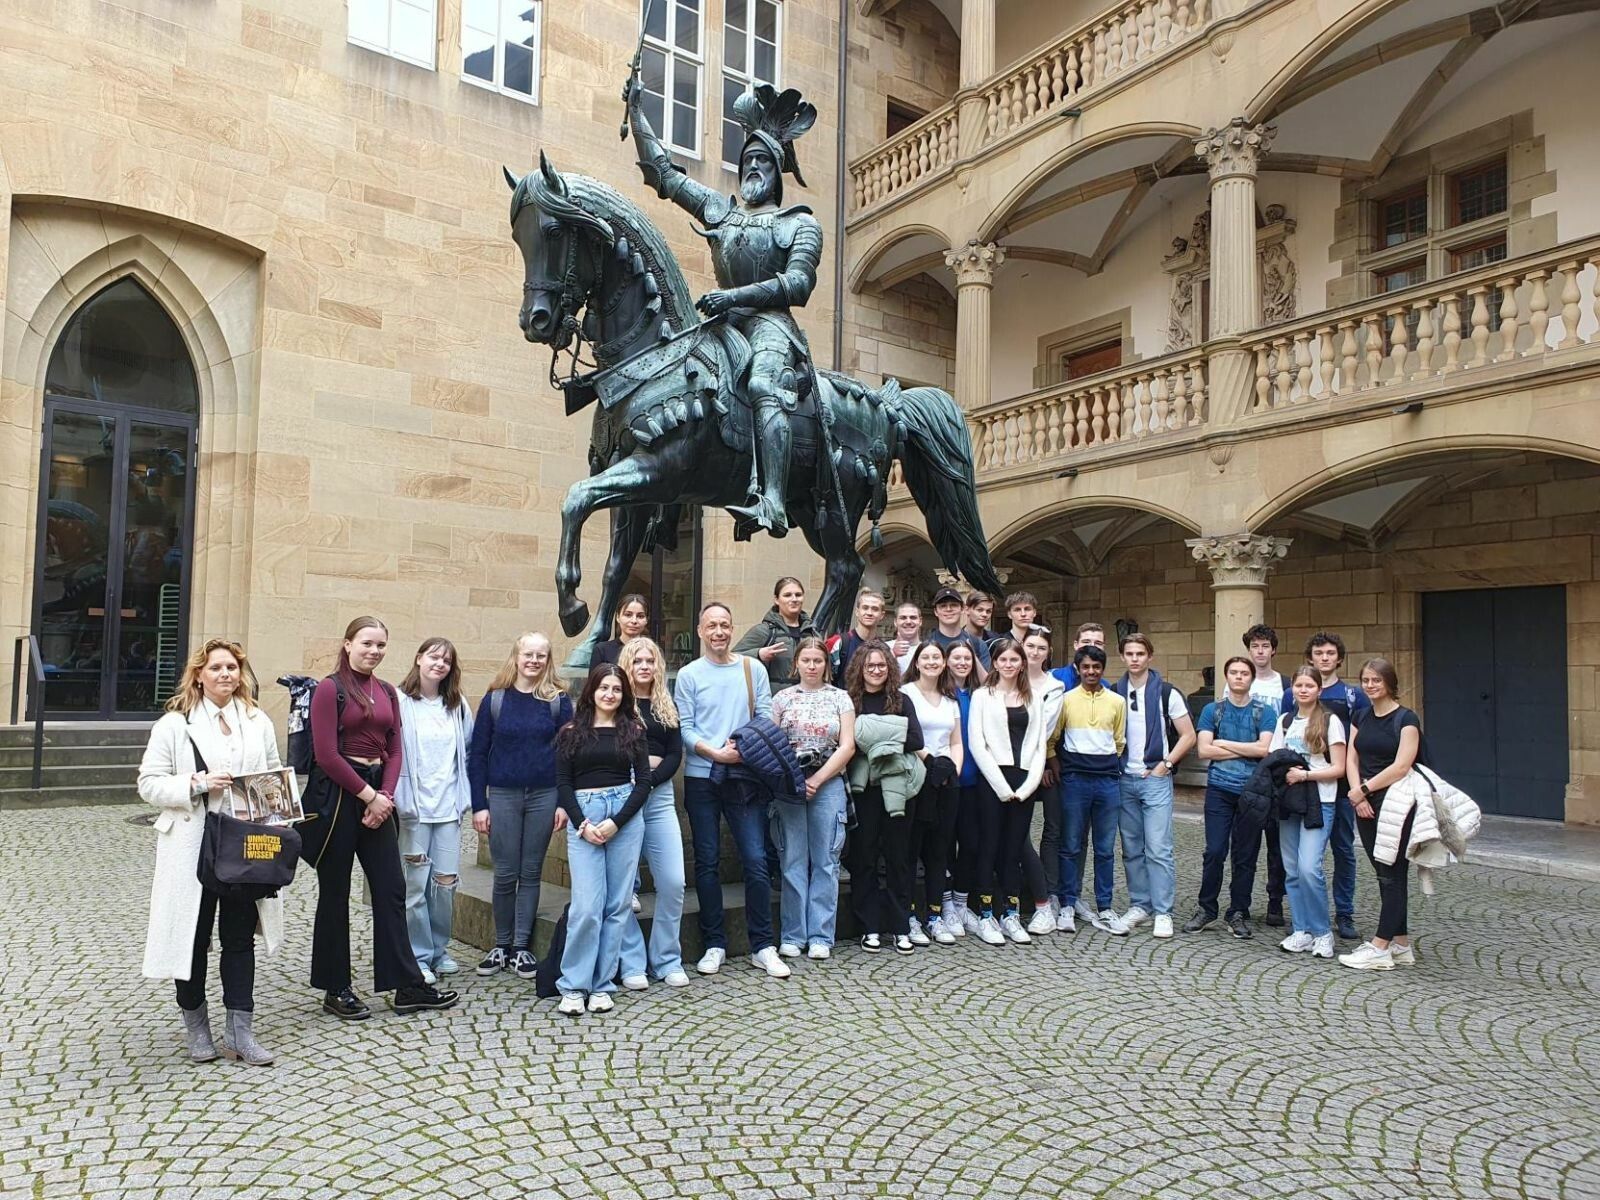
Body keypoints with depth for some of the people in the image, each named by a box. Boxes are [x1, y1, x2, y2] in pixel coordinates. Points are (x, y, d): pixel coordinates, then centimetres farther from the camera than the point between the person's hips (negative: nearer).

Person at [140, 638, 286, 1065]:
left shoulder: (259, 722, 8)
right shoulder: (174, 724, -3)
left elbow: (275, 777, 15)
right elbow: (149, 784, -5)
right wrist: (197, 784, -19)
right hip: (193, 847, -3)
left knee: (240, 938, 8)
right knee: (194, 937, 10)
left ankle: (240, 1032, 16)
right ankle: (195, 1025, 28)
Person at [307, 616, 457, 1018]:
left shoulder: (387, 692, 11)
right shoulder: (330, 688, -7)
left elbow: (394, 751, 10)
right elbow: (326, 754, -13)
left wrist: (385, 796, -5)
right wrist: (369, 796, -12)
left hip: (378, 795, 6)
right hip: (338, 794, -6)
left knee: (391, 888, 7)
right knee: (335, 892, 5)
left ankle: (407, 986, 14)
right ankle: (335, 990, 18)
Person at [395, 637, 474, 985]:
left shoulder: (458, 705, 10)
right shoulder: (401, 702, -7)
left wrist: (466, 797, 10)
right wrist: (400, 800, -14)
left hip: (448, 806, 4)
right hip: (414, 807, -4)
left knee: (446, 881, 7)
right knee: (416, 883, 2)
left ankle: (438, 950, 23)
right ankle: (419, 956, 15)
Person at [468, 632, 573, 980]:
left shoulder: (559, 700, 1)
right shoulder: (494, 699, 1)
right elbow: (477, 754, 2)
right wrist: (478, 805, -2)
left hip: (544, 796, 0)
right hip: (502, 796, 0)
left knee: (531, 873, 7)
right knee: (505, 875, 5)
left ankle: (521, 948, 17)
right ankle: (501, 945, 20)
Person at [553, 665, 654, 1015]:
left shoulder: (633, 731, 8)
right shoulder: (571, 731, 6)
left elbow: (643, 783, 3)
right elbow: (562, 783, 4)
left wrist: (616, 822, -9)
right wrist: (582, 824, -9)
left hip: (625, 817, 1)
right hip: (582, 817, -1)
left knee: (618, 904, 2)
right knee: (587, 905, -9)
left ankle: (602, 985, 12)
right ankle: (573, 986, 4)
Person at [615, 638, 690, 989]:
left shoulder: (667, 706, 14)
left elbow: (675, 755, 6)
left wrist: (650, 778, -9)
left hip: (659, 796, 3)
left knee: (673, 882, -1)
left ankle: (668, 960, 12)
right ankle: (632, 964, 10)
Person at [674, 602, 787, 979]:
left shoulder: (753, 670, 6)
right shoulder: (689, 675, 2)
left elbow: (766, 718, 3)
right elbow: (685, 729, -3)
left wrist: (745, 749, -14)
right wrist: (716, 753, -16)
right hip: (702, 778, 0)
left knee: (756, 860, -2)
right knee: (706, 862, 7)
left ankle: (762, 946, 8)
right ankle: (714, 945, 17)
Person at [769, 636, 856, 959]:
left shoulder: (840, 698, 7)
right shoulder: (782, 698, 8)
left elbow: (847, 746, 0)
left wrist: (816, 780, -8)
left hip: (828, 785, 0)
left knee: (825, 862, 2)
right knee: (793, 861, 2)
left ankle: (820, 936, 11)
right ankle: (793, 936, 11)